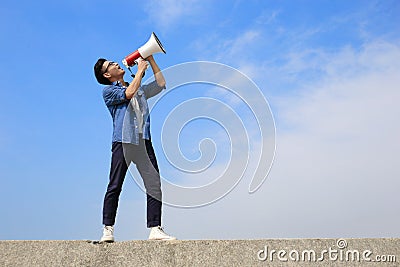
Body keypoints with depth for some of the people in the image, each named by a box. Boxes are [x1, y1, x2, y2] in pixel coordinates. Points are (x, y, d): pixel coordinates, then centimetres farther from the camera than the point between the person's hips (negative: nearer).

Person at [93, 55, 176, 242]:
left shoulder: (140, 90, 28)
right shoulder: (108, 91, 10)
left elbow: (160, 83, 26)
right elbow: (128, 93, -7)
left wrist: (150, 59, 24)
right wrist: (140, 69, 2)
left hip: (143, 141, 5)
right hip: (123, 141, -5)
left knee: (154, 185, -4)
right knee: (115, 187, -6)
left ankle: (155, 229, -3)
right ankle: (108, 230, -1)